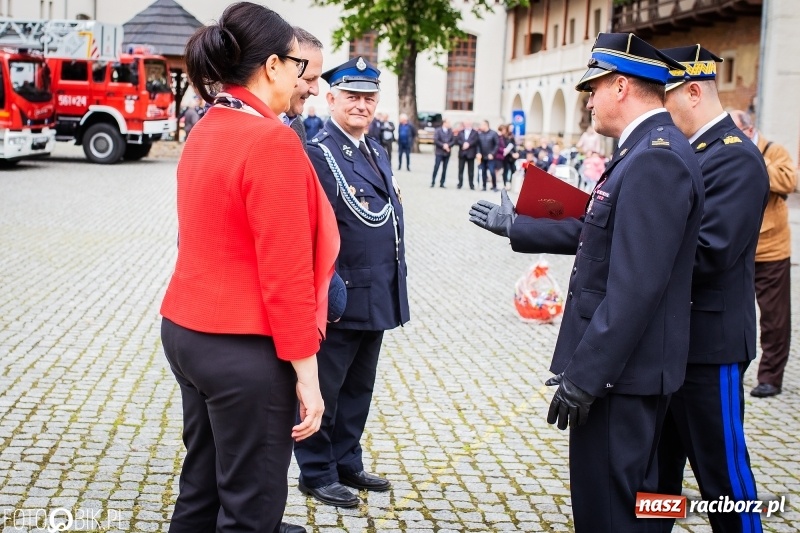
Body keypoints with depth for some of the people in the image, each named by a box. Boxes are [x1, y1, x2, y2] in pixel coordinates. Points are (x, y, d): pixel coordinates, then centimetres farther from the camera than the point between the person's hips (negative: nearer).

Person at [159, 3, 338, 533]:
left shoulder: (206, 132, 9)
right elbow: (286, 274, -20)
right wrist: (306, 373, -16)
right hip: (245, 351, -9)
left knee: (201, 489, 20)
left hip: (184, 332, 9)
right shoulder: (272, 140, -18)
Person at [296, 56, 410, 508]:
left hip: (378, 297, 8)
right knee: (323, 389, 6)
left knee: (359, 387, 19)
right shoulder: (317, 154, -15)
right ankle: (317, 472, 20)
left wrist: (399, 281, 18)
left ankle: (347, 463, 33)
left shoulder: (379, 154, 13)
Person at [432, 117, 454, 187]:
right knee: (436, 167, -7)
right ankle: (433, 182, -1)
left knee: (444, 169, 4)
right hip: (439, 152, -4)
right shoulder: (438, 131, -3)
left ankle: (442, 183, 8)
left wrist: (448, 145, -11)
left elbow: (453, 140, 6)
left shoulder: (450, 132, 7)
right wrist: (443, 145, -15)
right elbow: (435, 140, -10)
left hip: (447, 153, 4)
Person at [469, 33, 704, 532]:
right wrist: (515, 225, 29)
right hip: (622, 363, 10)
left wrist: (583, 375, -22)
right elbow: (593, 232, 21)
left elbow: (636, 287, -25)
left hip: (622, 367, -10)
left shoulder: (656, 158, -21)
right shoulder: (649, 151, 11)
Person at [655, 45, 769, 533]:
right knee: (657, 467, 19)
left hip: (709, 345, -9)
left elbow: (708, 253, -25)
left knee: (723, 472, 5)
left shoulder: (735, 158, -17)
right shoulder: (688, 152, 12)